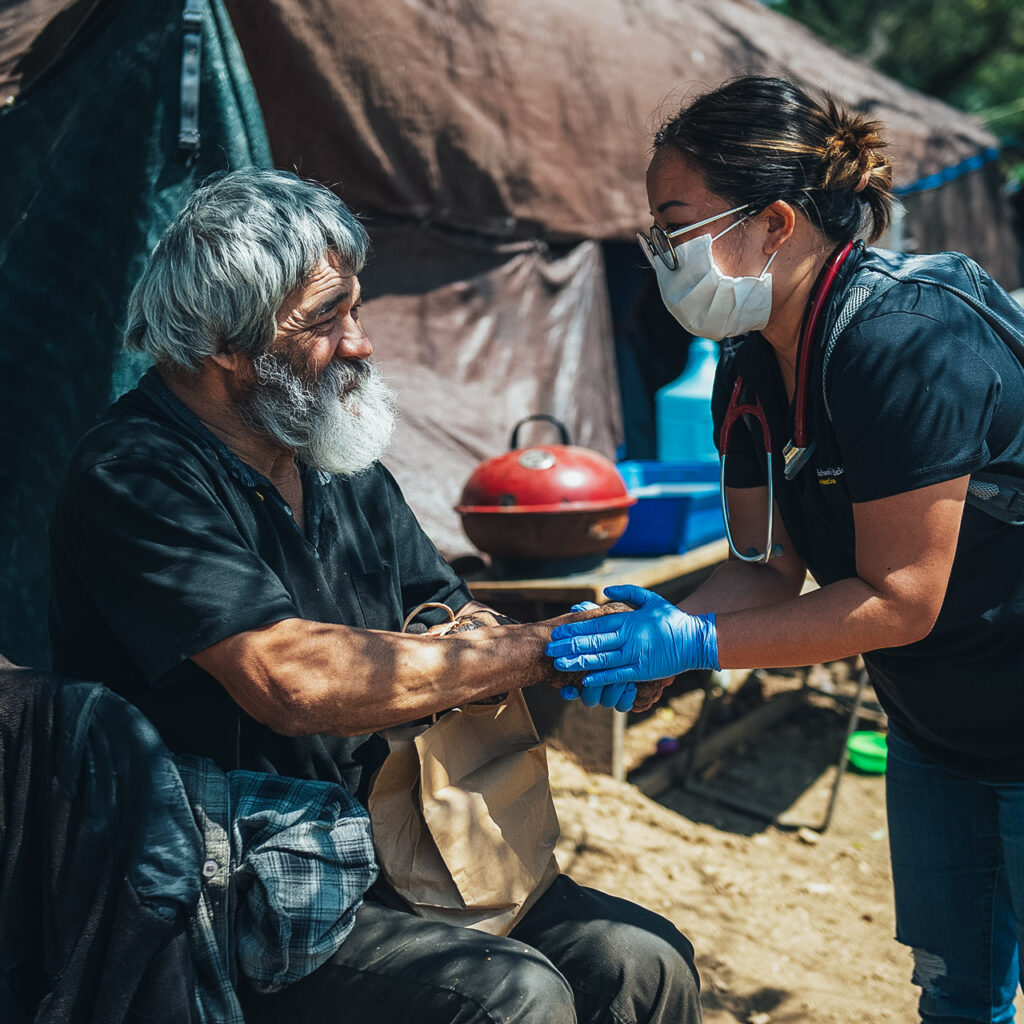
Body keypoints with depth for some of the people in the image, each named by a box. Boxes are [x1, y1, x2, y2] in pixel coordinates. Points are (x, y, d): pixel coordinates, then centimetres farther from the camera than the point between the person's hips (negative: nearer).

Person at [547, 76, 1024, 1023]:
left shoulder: (904, 343, -30)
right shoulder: (751, 369, -3)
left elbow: (900, 599, -27)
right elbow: (769, 567, 0)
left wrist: (696, 645, -28)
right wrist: (661, 628, -18)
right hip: (933, 731, 8)